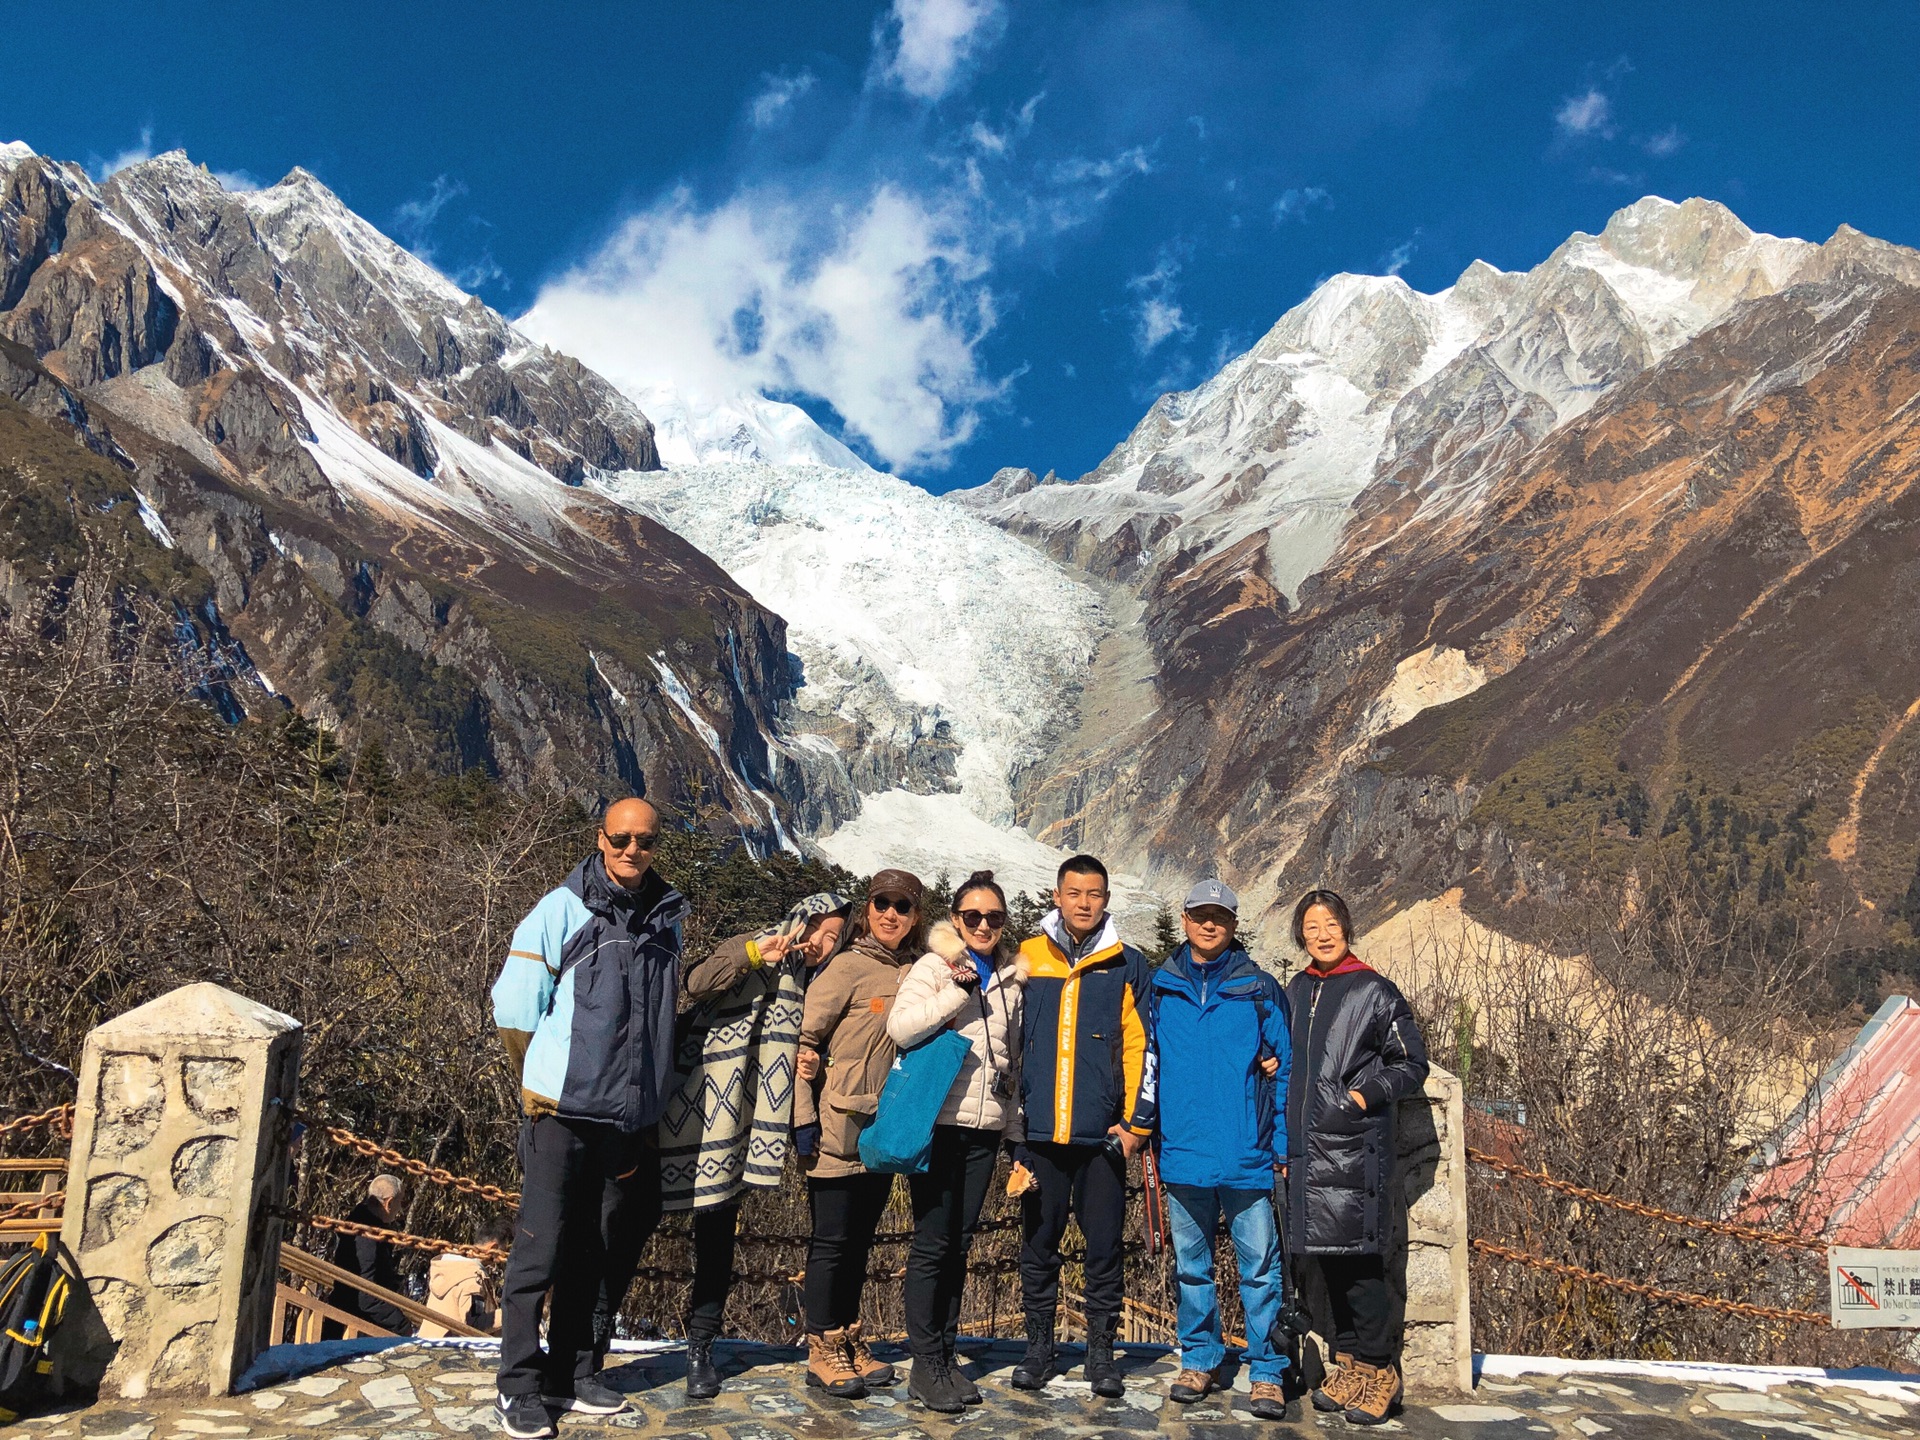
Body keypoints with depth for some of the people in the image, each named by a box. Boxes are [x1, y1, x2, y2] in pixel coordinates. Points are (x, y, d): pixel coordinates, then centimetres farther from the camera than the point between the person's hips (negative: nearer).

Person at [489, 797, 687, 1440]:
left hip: (632, 1117, 5)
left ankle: (573, 1375, 22)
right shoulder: (561, 911, -5)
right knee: (541, 1250, -2)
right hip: (561, 1113, -5)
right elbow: (515, 1008, -3)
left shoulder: (667, 918, 9)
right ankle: (521, 1387, 8)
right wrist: (544, 1079, 5)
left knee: (604, 1253, 11)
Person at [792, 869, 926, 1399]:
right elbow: (803, 1038, -12)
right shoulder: (849, 967, -10)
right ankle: (822, 1353, 12)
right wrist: (803, 1117, -15)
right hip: (840, 1130, -6)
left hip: (885, 1130, 6)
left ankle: (850, 1344, 25)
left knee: (860, 1238, 14)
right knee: (832, 1238, 2)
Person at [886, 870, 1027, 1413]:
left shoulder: (1011, 976, 14)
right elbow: (900, 1027, -18)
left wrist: (1015, 1125, 19)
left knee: (959, 1244, 10)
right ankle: (925, 1364, 6)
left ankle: (947, 1355, 18)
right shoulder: (934, 965, -2)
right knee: (933, 1242, -3)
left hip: (986, 1127, 5)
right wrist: (958, 990, -19)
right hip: (939, 1120, -5)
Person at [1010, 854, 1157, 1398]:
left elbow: (1141, 1047, 3)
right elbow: (1009, 1043, 10)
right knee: (1038, 1245, 9)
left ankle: (1102, 1352, 17)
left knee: (1105, 1247, 5)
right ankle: (1039, 1347, 21)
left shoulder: (1127, 965, 4)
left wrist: (1138, 1121, -4)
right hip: (1039, 1132, 1)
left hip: (1103, 1134, -1)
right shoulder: (1027, 958, 6)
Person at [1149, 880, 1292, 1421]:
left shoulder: (1260, 990, 2)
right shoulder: (1160, 988, 7)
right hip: (1183, 1155, 2)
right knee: (1191, 1268, 13)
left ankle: (1268, 1372, 10)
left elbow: (1284, 1070, 2)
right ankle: (1198, 1361, 25)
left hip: (1247, 1158, -2)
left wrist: (1284, 1146, -4)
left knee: (1260, 1268, 0)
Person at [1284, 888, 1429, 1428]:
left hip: (1354, 1149, -6)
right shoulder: (1295, 992, 14)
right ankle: (1348, 1362, 21)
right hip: (1306, 1146, 6)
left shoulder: (1375, 991, -3)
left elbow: (1412, 1065, -1)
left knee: (1358, 1260, -6)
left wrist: (1366, 1095, -12)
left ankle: (1378, 1371, 5)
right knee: (1328, 1258, 10)